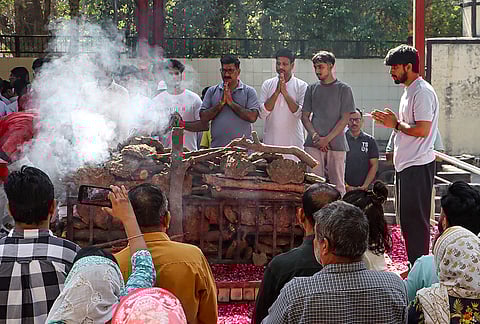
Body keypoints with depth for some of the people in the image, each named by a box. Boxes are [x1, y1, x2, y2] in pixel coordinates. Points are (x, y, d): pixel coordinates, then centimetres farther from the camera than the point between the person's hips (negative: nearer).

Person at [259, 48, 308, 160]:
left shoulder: (301, 86, 1)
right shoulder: (267, 84, 7)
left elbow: (301, 114, -10)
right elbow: (262, 114, -3)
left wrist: (285, 93, -15)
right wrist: (276, 92, -11)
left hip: (293, 142, -2)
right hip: (270, 141, 2)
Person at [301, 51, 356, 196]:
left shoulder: (344, 89, 4)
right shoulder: (312, 89, 14)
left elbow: (345, 118, -1)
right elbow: (305, 116, 12)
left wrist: (327, 139, -10)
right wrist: (315, 136, -5)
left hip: (336, 144, -2)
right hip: (314, 145, 2)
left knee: (337, 184, -1)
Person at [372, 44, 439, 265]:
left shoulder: (422, 92, -15)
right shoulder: (409, 91, 17)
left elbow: (422, 130, -23)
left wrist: (396, 124, -12)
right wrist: (391, 120, 8)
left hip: (418, 166, -11)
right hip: (406, 164, 11)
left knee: (415, 218, -7)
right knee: (406, 218, 14)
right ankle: (413, 267, 22)